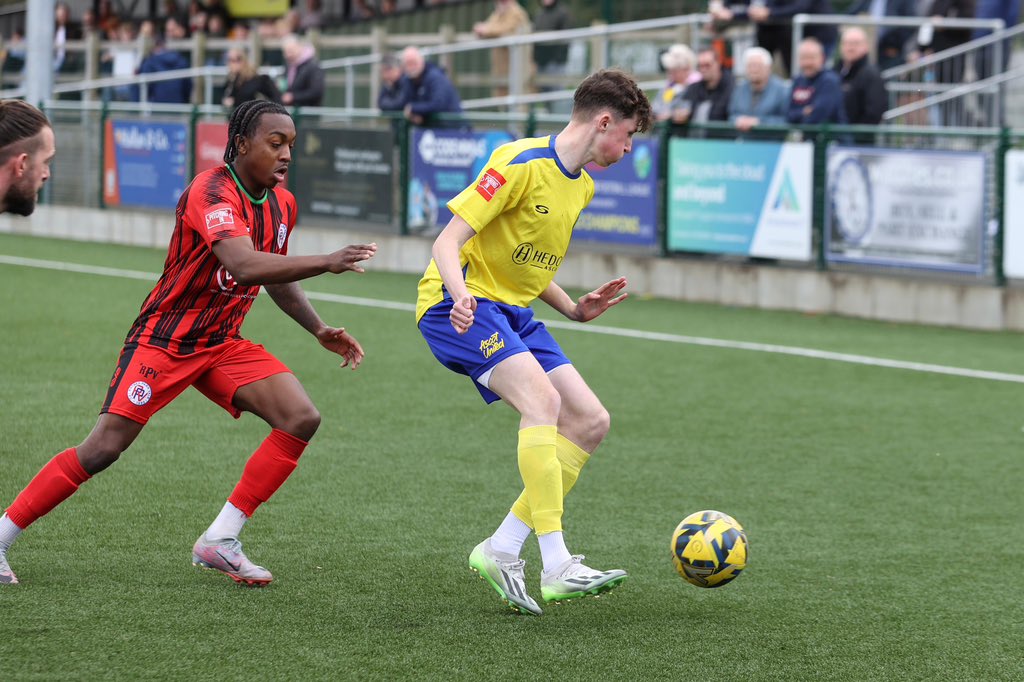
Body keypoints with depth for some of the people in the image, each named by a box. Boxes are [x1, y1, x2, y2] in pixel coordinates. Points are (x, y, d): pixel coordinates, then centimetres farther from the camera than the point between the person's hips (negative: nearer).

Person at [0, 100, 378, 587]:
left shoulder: (282, 205, 4)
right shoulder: (213, 192, -23)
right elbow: (243, 264, -40)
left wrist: (319, 331, 12)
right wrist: (327, 263, -46)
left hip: (222, 345, 7)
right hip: (163, 340, -7)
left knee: (301, 419, -11)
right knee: (102, 450, -13)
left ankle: (220, 541, -6)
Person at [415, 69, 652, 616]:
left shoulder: (582, 186, 14)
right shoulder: (522, 164, -14)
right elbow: (448, 243, -19)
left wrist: (574, 309, 13)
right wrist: (461, 295, -37)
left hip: (514, 313, 10)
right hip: (463, 304, -10)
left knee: (591, 422, -1)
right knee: (542, 399, -29)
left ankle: (501, 551, -1)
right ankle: (557, 565, -34)